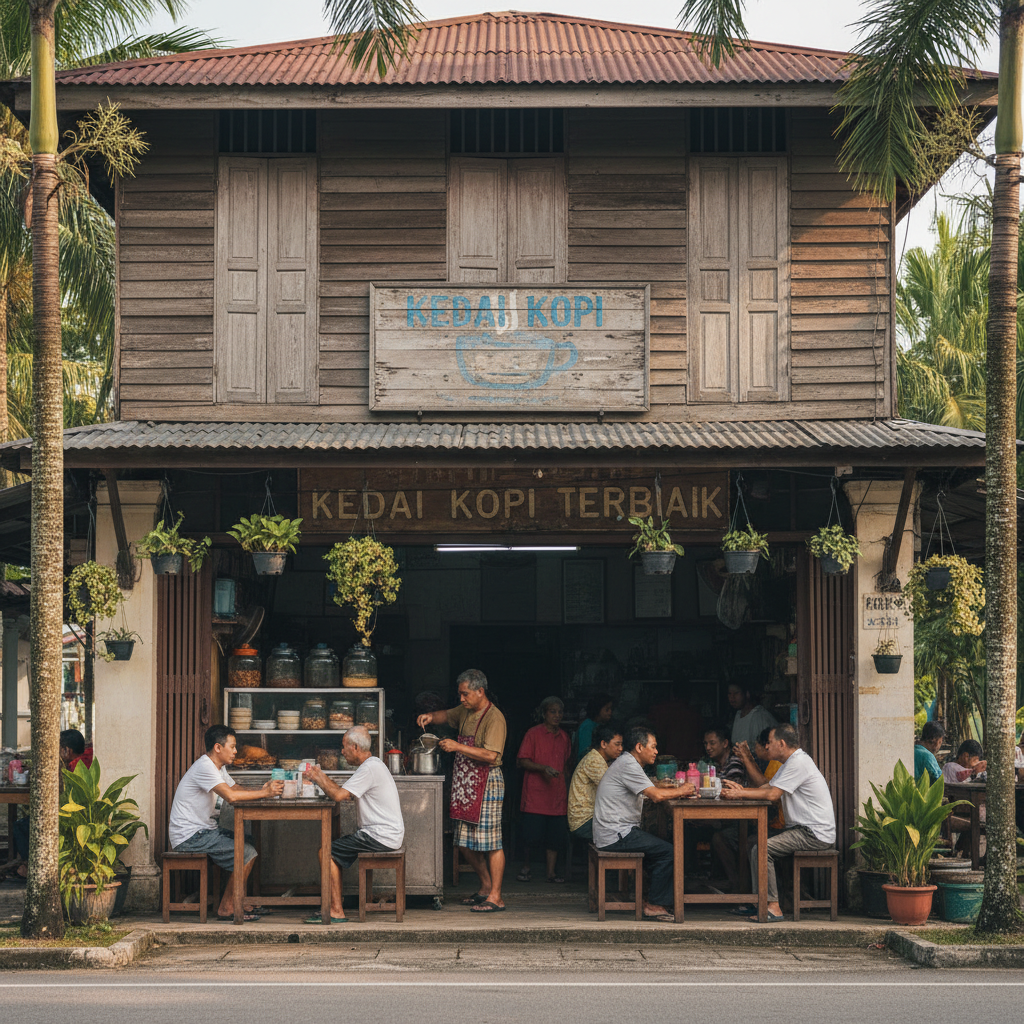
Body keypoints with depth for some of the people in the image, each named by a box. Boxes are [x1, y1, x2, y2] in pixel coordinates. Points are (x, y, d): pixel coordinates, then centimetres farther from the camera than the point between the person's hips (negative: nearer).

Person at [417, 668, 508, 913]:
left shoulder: (494, 718, -15)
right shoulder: (466, 711, 12)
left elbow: (491, 755, -24)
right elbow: (446, 716, 32)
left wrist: (458, 747, -22)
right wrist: (430, 717, 9)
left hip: (487, 784, -9)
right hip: (464, 783, 9)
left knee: (491, 842, -7)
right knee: (468, 842, 13)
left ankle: (495, 897, -6)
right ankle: (486, 887, 26)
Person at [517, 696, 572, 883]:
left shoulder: (564, 736, 14)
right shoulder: (533, 734, -2)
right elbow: (522, 761, -8)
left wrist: (566, 787, 17)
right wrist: (543, 768, -20)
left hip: (557, 796, 5)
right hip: (535, 795, -5)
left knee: (555, 836, 2)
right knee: (531, 835, -5)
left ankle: (551, 871, 9)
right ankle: (526, 868, 11)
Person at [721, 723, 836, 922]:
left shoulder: (799, 762, -16)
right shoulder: (790, 763, 19)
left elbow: (772, 795, -19)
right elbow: (767, 789, 17)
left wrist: (739, 794, -10)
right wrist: (741, 790, 1)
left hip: (816, 834, -11)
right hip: (803, 829, 11)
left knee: (761, 848, -22)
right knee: (753, 842, 12)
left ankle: (773, 908, -21)